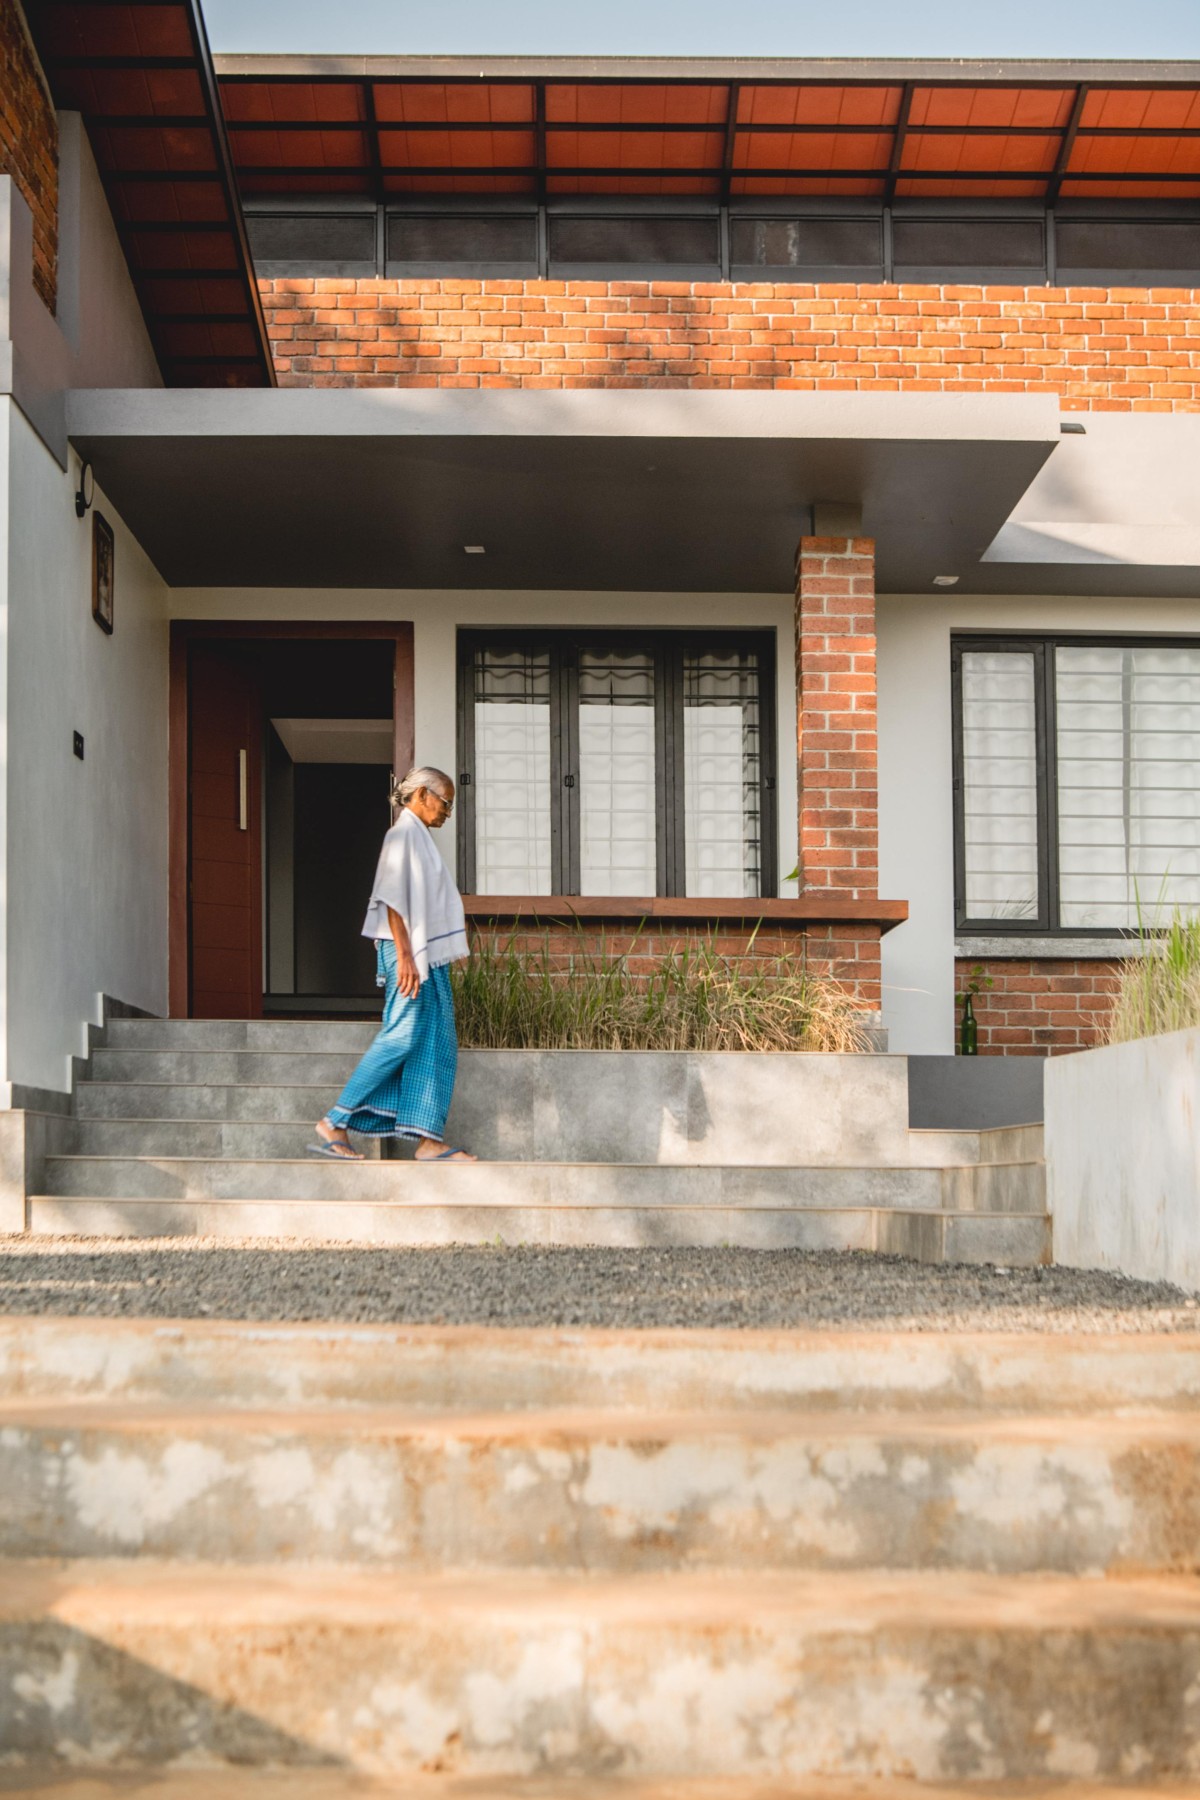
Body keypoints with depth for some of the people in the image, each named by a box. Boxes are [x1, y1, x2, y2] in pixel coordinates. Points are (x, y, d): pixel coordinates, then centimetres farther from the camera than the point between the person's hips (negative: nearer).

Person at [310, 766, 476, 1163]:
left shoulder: (420, 838, 21)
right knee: (403, 1037, -13)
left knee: (437, 1045, 4)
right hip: (409, 954, -10)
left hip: (429, 956, 10)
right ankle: (334, 1123, -9)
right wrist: (404, 955, -22)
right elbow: (393, 898, -16)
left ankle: (430, 1140, 2)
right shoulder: (403, 834, -7)